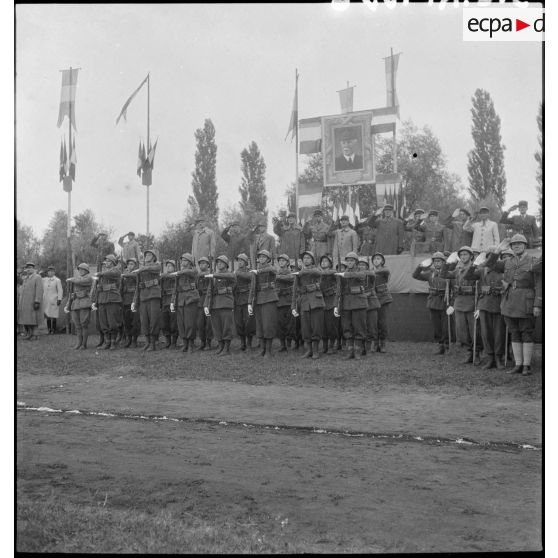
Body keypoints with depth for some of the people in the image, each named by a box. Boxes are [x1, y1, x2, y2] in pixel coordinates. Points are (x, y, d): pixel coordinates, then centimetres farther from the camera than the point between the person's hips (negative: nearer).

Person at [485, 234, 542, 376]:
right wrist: (498, 249, -4)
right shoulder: (508, 263, 12)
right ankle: (518, 365, 12)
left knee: (526, 334, 0)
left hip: (526, 303, -5)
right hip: (510, 303, 5)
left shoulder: (534, 262, -3)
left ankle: (526, 366, 6)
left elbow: (539, 285, -7)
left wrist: (538, 306, -14)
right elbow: (490, 264, 5)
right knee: (515, 334, 7)